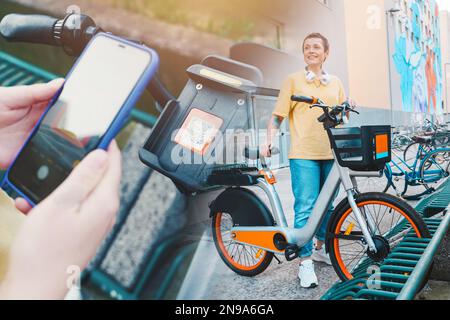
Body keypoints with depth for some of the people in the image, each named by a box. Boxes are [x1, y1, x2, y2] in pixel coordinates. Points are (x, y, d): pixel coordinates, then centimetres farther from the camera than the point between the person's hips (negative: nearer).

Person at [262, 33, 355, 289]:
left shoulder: (335, 83, 16)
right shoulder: (294, 80, 6)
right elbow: (278, 115, 2)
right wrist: (270, 142, -10)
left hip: (331, 153, 4)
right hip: (304, 154, -4)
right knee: (305, 207, -9)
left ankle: (320, 248, 32)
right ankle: (305, 262, 0)